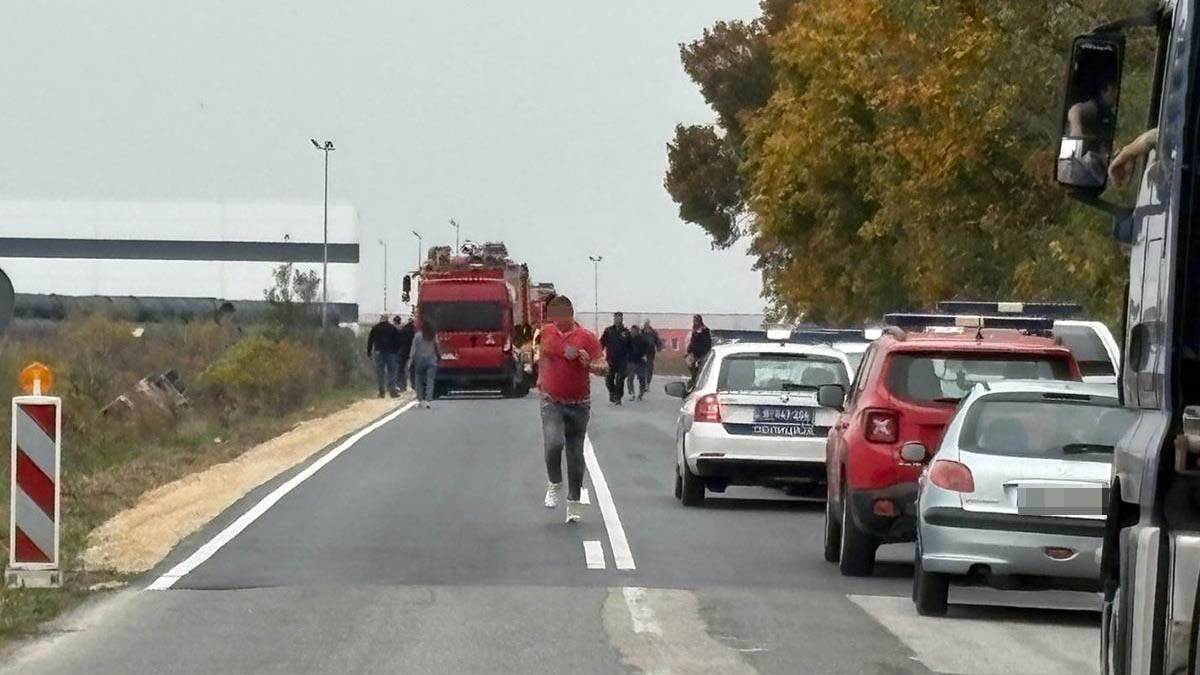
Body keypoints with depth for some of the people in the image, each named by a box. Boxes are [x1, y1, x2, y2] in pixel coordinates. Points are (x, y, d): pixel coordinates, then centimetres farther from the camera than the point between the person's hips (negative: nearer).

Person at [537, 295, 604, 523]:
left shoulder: (586, 337, -8)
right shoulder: (548, 332, 3)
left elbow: (603, 368, -11)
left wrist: (590, 364, -30)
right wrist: (541, 376, 22)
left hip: (578, 403, -1)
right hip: (552, 401, 1)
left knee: (575, 454, 5)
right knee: (553, 443, -22)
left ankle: (573, 503, 15)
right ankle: (554, 484, 2)